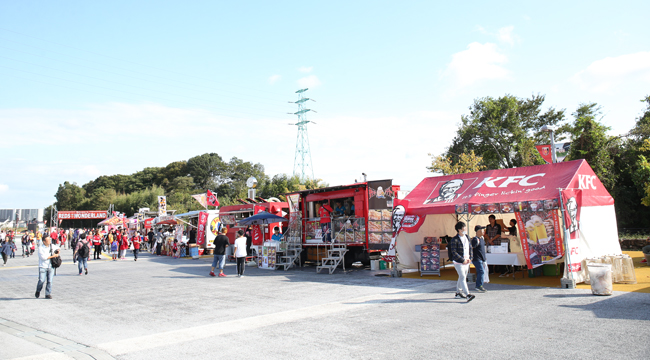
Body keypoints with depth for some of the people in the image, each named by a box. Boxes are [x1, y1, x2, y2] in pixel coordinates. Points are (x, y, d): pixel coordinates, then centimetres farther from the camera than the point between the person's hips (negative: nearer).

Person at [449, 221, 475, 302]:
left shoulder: (467, 237, 8)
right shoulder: (454, 240, -14)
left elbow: (470, 248, 15)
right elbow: (454, 252, -17)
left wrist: (470, 258, 2)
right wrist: (463, 260, -17)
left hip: (467, 261, 7)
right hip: (458, 262, -7)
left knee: (462, 277, 15)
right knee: (463, 277, -12)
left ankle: (458, 292, 28)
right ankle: (468, 295, -18)